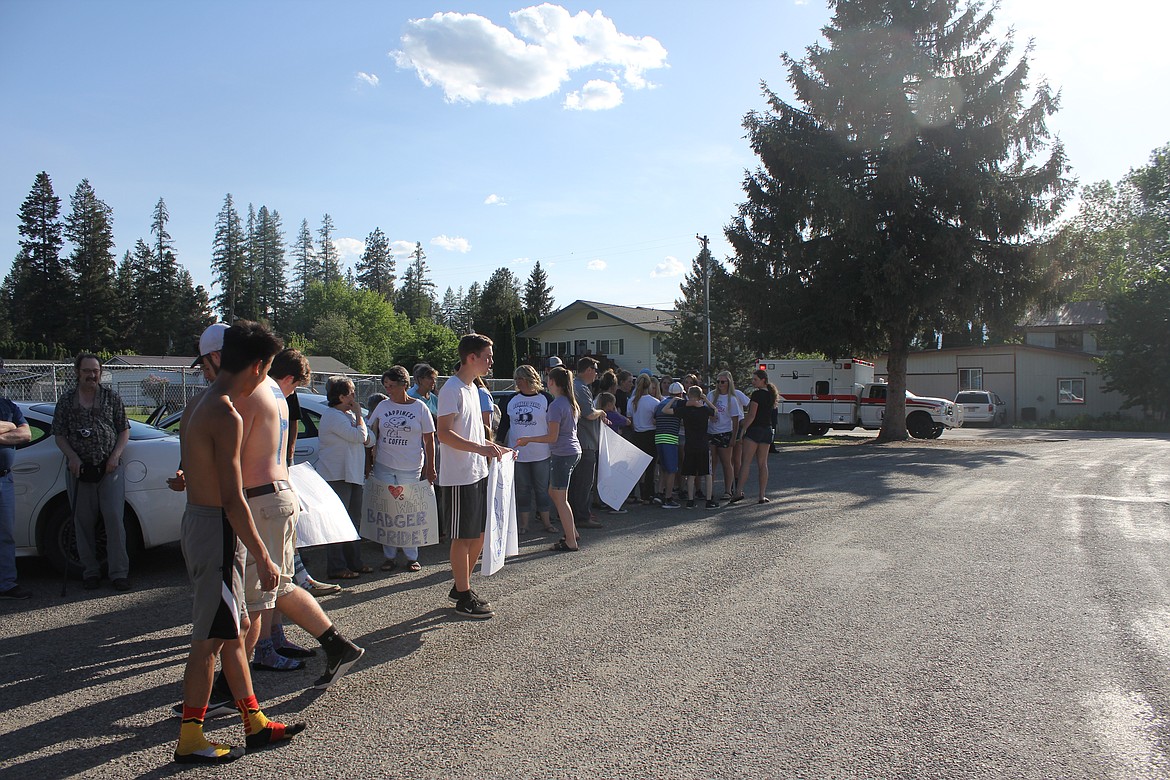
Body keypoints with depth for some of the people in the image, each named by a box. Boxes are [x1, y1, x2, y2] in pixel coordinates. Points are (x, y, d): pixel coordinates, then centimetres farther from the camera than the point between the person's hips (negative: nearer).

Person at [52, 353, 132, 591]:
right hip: (80, 470, 1)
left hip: (109, 469, -1)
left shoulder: (112, 398, 7)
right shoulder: (66, 401, 8)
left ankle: (119, 572, 0)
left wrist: (115, 455, -6)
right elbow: (59, 434, 8)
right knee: (84, 523, 6)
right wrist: (72, 457, -8)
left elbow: (124, 430, 9)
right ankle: (90, 571, 18)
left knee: (114, 519, -6)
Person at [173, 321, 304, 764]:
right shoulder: (227, 417, -21)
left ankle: (255, 723, 26)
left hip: (196, 517, 10)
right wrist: (263, 557, -17)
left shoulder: (197, 405, 9)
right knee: (210, 639, 2)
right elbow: (233, 499, -22)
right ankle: (189, 741, 15)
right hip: (217, 529, -10)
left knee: (234, 629, 16)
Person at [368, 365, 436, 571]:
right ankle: (389, 556, 15)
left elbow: (429, 440, 2)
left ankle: (411, 556, 13)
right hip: (383, 467, 3)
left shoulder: (419, 407, 0)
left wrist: (430, 469, -1)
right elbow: (371, 437, 13)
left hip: (411, 469, -2)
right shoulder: (382, 407, 7)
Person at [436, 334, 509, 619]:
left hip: (478, 474, 9)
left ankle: (461, 586, 29)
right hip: (459, 477, -9)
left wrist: (496, 448, 18)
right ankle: (464, 598, 9)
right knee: (463, 537, -1)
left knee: (479, 534, 15)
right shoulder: (452, 389, -14)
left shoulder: (472, 388, 16)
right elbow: (444, 433, -23)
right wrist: (480, 448, -31)